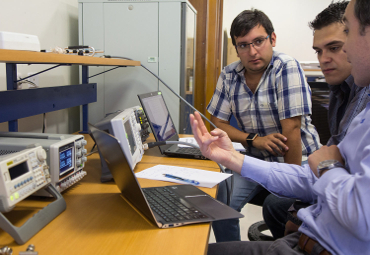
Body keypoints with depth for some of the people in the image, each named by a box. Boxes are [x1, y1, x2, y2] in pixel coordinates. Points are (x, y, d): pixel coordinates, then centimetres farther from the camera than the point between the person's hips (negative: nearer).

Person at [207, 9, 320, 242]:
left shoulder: (287, 68, -16)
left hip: (298, 160, -4)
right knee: (221, 202, -15)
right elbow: (218, 122, 3)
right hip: (255, 159, 4)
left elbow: (292, 127, -20)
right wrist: (254, 140, -14)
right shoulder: (229, 76, 0)